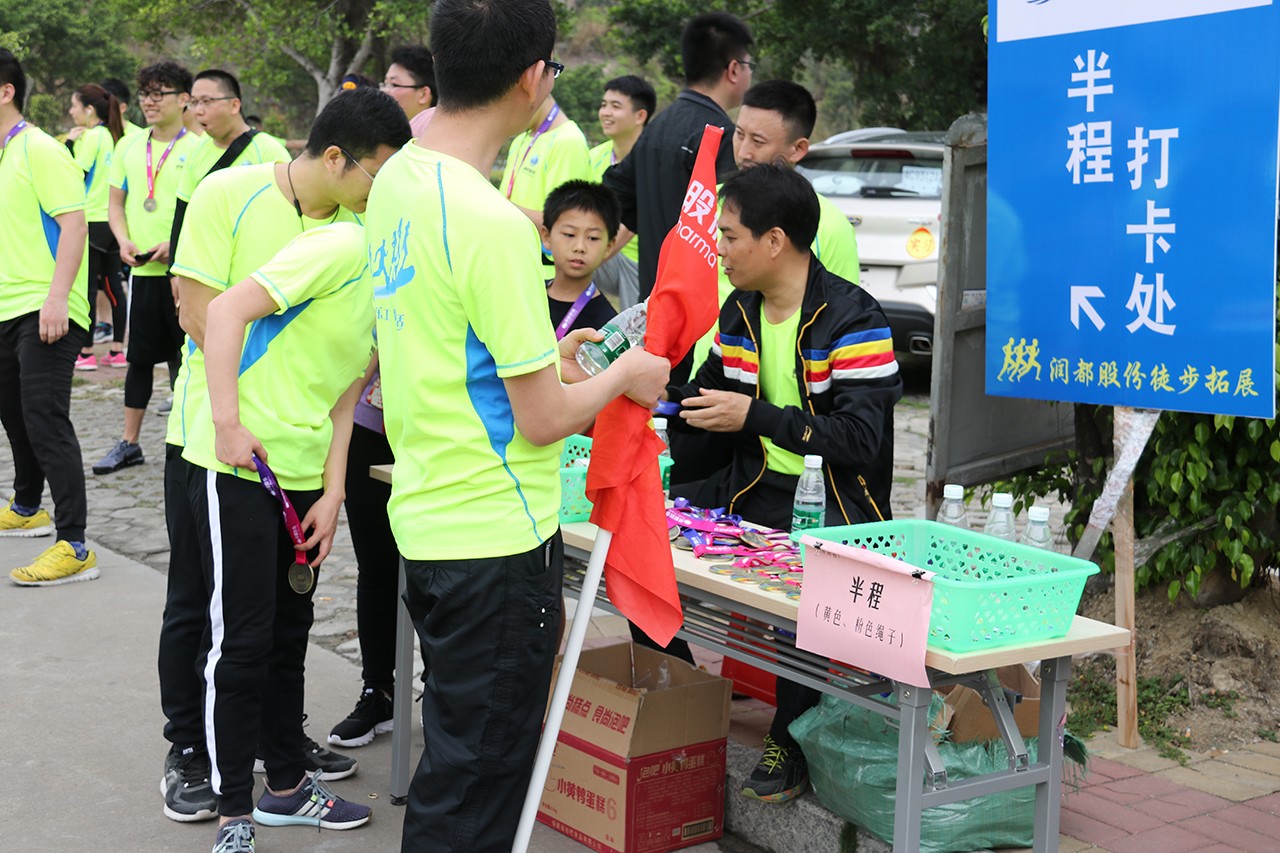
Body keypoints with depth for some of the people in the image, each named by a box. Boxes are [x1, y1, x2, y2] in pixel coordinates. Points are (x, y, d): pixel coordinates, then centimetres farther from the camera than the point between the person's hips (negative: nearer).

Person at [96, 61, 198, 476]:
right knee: (140, 356, 11)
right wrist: (123, 240, -1)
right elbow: (116, 202, 17)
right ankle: (129, 442, 19)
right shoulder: (129, 146, 10)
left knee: (184, 355, 3)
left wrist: (177, 245, -19)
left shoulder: (197, 149, -6)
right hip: (142, 270, 5)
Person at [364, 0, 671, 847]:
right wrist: (625, 375, -1)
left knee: (457, 752, 24)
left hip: (426, 516, 9)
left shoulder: (395, 181, 4)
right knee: (477, 776, 6)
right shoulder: (492, 224, -23)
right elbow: (542, 422, -18)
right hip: (497, 537, -9)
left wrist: (534, 356, 20)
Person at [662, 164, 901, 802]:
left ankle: (792, 742, -9)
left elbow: (861, 439, -23)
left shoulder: (852, 319, -15)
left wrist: (755, 416, -23)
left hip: (833, 500, -7)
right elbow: (709, 399, 20)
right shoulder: (739, 311, 10)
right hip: (756, 485, 8)